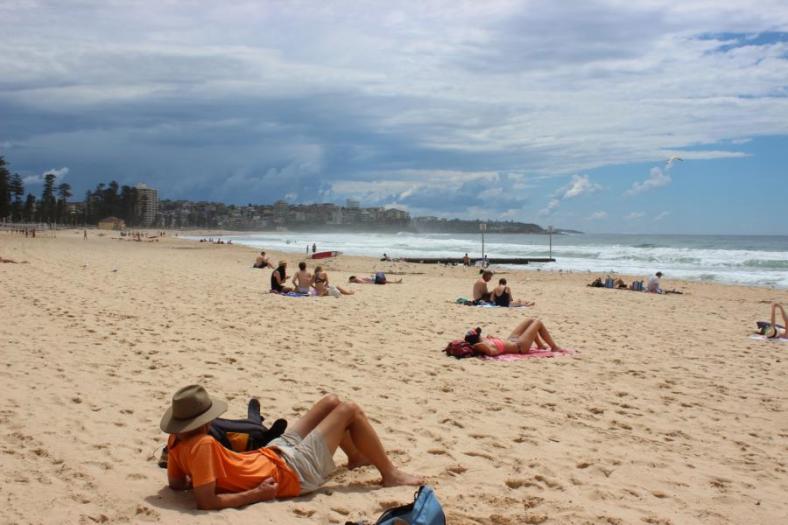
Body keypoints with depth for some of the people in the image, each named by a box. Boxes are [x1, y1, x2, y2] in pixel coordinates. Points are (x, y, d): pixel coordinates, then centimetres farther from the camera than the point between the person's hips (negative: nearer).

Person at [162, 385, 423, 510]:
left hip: (271, 452, 10)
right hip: (290, 473, -10)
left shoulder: (177, 440, -7)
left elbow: (175, 483, 6)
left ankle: (356, 456, 44)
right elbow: (205, 501, -36)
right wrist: (256, 494, -29)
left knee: (331, 401, 19)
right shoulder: (201, 444, -33)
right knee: (351, 410, -2)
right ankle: (391, 475, 14)